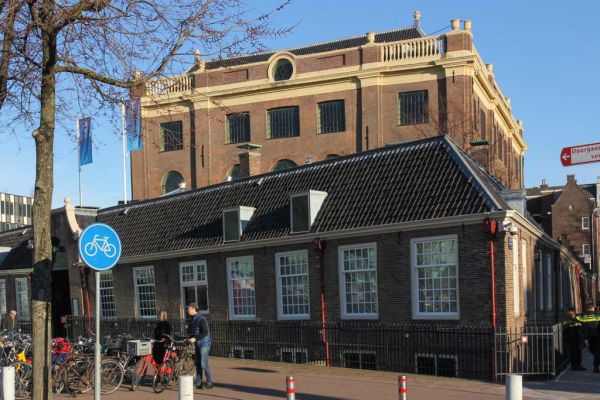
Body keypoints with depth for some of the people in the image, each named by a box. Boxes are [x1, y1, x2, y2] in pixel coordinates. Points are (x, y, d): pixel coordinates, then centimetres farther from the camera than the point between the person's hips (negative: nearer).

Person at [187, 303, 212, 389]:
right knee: (197, 363, 11)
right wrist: (190, 338, 10)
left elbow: (205, 332, -24)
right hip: (198, 344, 9)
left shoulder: (201, 319, -17)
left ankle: (209, 383, 2)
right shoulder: (194, 319, 13)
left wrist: (195, 339, -26)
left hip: (204, 344, -9)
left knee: (204, 364, -7)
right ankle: (198, 383, 17)